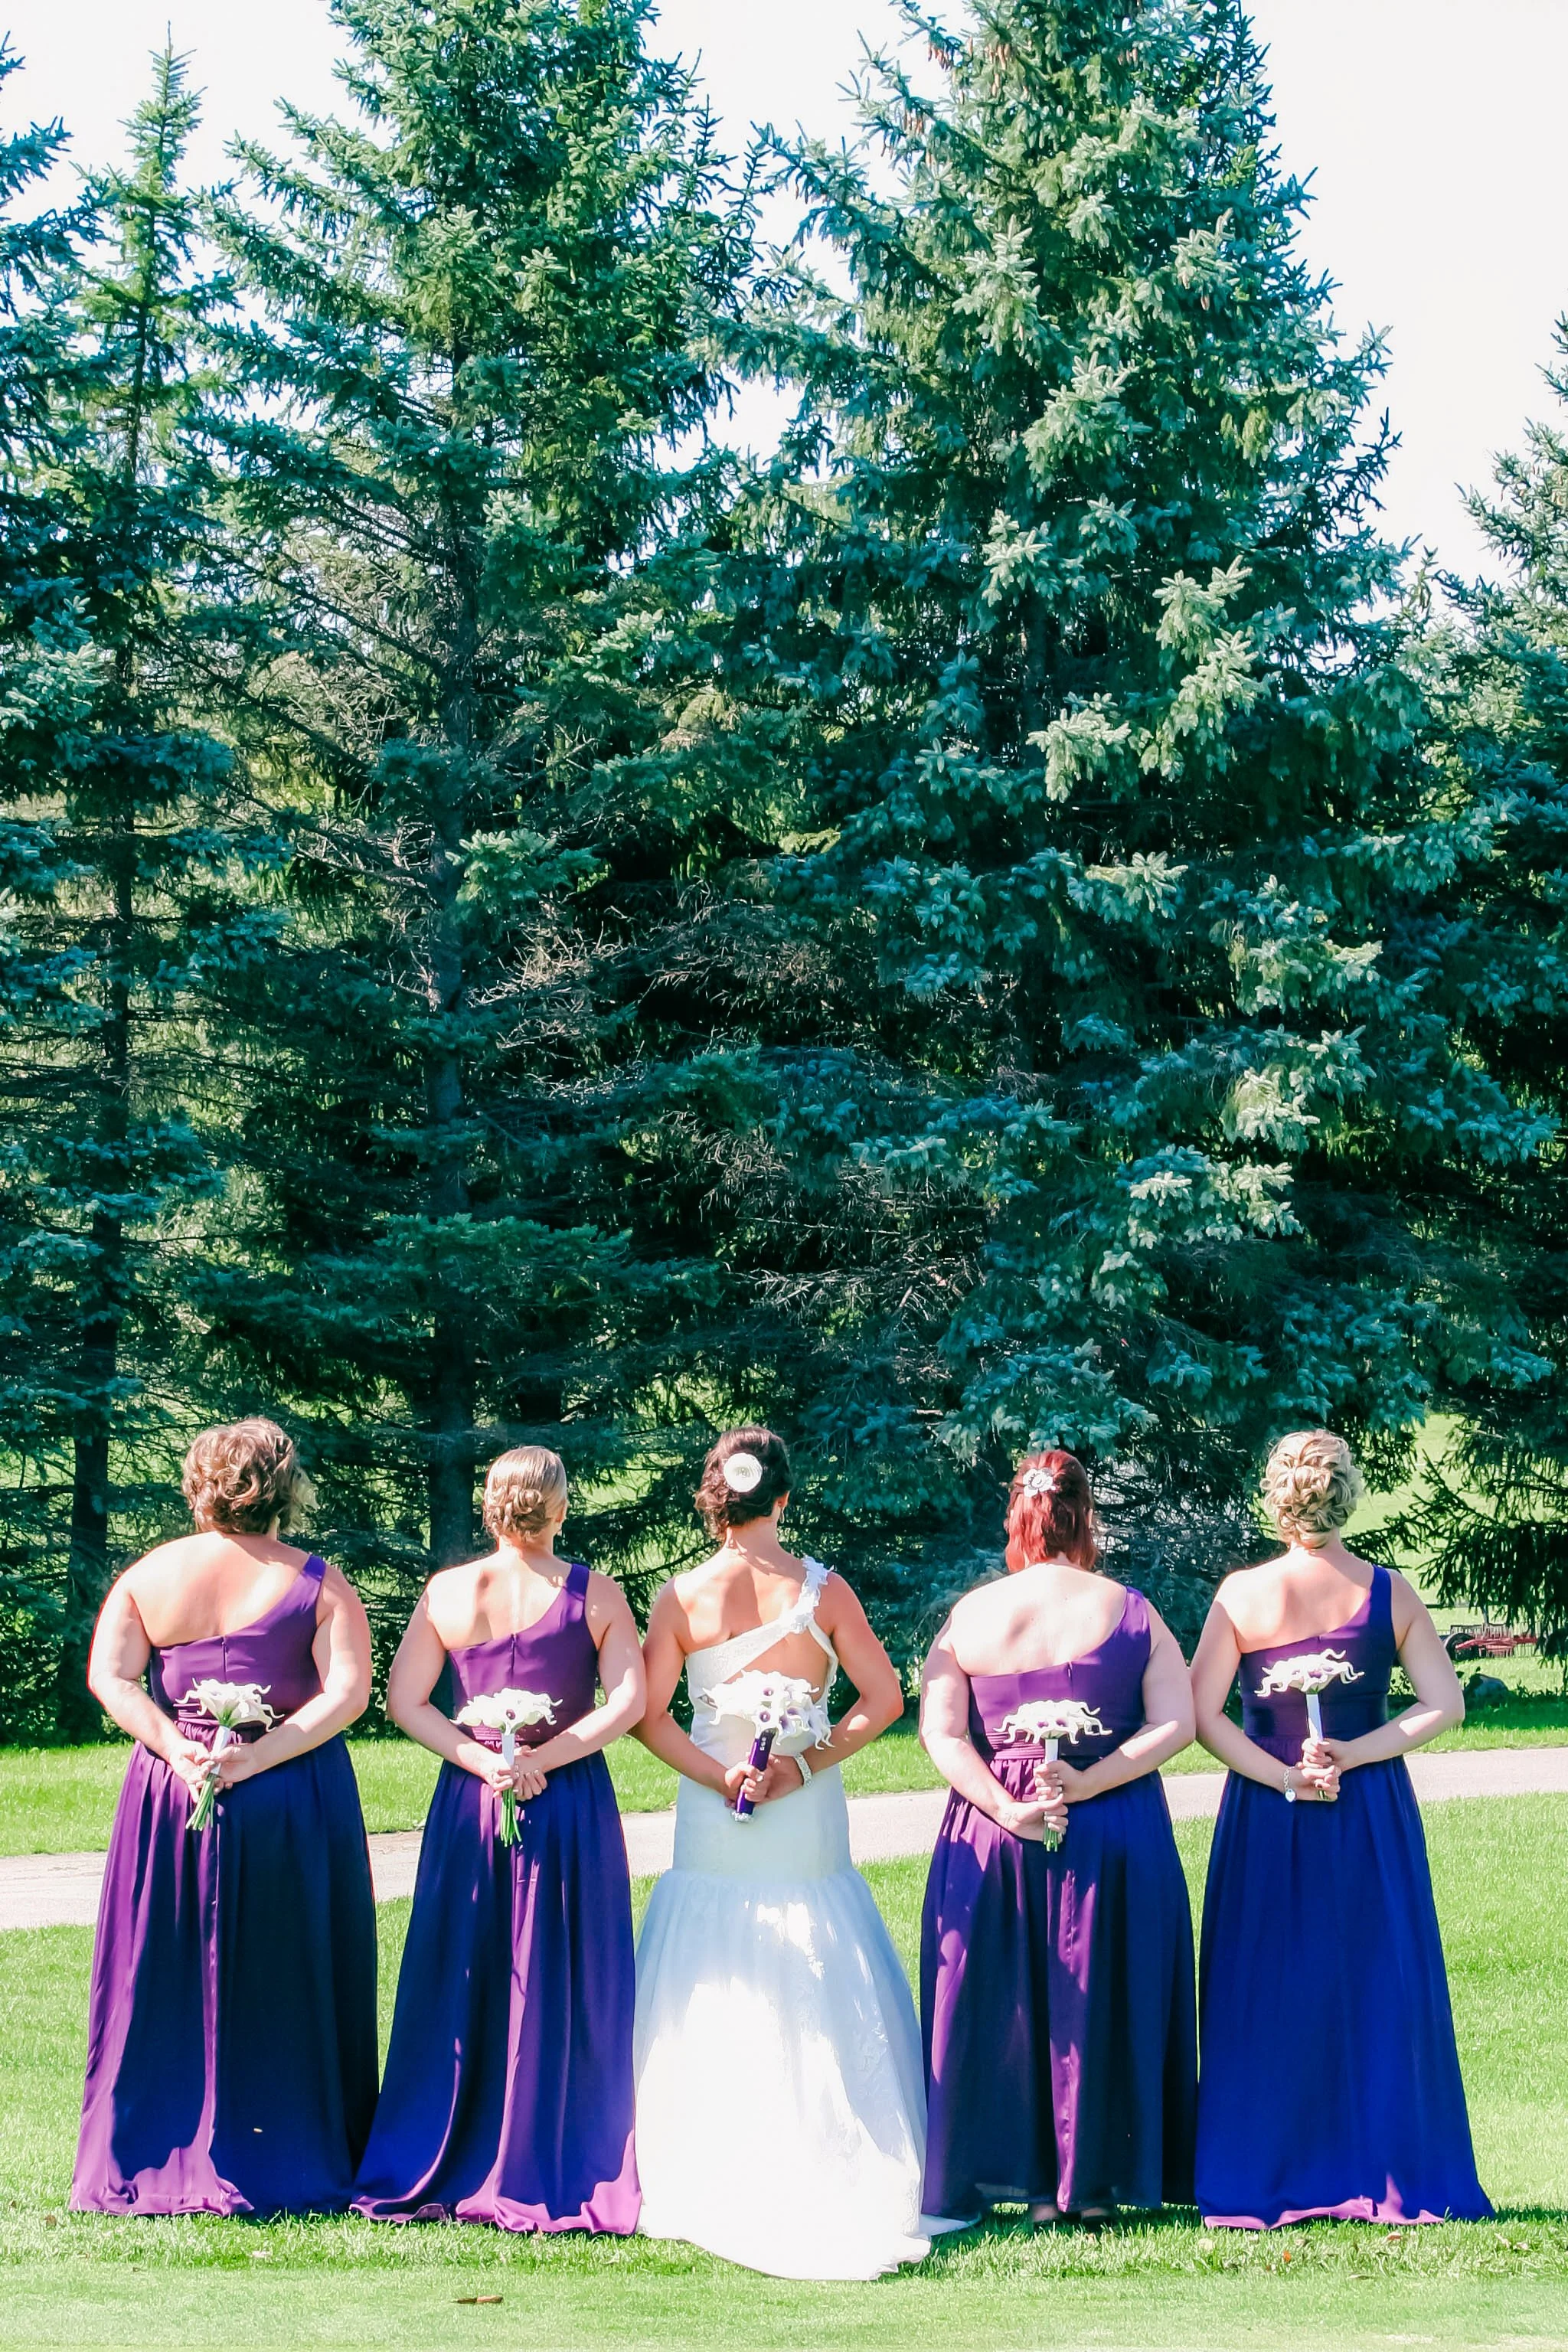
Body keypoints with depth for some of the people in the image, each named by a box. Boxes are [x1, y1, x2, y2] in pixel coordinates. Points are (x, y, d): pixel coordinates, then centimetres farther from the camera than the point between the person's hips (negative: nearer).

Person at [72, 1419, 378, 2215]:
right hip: (295, 1804, -2)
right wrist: (260, 1756, -17)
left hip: (170, 1792, 2)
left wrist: (175, 1748, -12)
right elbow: (349, 1690, -14)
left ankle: (149, 2163, 14)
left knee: (166, 1984, 11)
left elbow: (108, 1677, -6)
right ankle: (292, 2164, 11)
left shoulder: (149, 1574, 3)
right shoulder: (318, 1584, -3)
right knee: (285, 1989, 7)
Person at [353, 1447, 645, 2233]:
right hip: (572, 1807, -2)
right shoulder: (596, 1595, -5)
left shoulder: (445, 1592, -1)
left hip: (469, 1805, 2)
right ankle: (551, 2175, 8)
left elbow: (404, 1701, -2)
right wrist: (544, 1759, -13)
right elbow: (627, 1702, -12)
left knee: (458, 1988, 10)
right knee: (562, 1992, 5)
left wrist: (481, 1761, -7)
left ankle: (436, 2174, 15)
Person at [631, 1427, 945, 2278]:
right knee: (824, 2009, 7)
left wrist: (719, 1776, -9)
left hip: (713, 1826, 0)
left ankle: (710, 2192, 8)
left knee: (710, 2009, 8)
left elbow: (648, 1716, -7)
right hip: (807, 1826, 0)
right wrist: (803, 1766, -8)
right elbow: (885, 1700, -7)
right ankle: (833, 2184, 7)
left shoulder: (681, 1597, -5)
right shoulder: (822, 1589, -5)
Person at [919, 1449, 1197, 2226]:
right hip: (1116, 1838, 0)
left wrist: (1007, 1809, -12)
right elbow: (1175, 1725, -8)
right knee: (1105, 2004, 9)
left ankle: (1033, 2183, 10)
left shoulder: (968, 1616, 0)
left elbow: (940, 1735, -7)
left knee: (1005, 2008, 8)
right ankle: (1098, 2182, 12)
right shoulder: (1130, 1610, -1)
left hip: (994, 1840, 0)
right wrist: (1088, 1784, -13)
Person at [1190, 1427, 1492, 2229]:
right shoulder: (1390, 1593, -2)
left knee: (1265, 1996, 6)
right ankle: (1390, 2176, 11)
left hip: (1265, 1819, -1)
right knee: (1380, 1992, 9)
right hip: (1372, 1817, 1)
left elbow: (1201, 1716, -10)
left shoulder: (1241, 1595, -6)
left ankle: (1262, 2184, 7)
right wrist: (1353, 1757, -9)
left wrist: (1284, 1778, -9)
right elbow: (1443, 1705, -5)